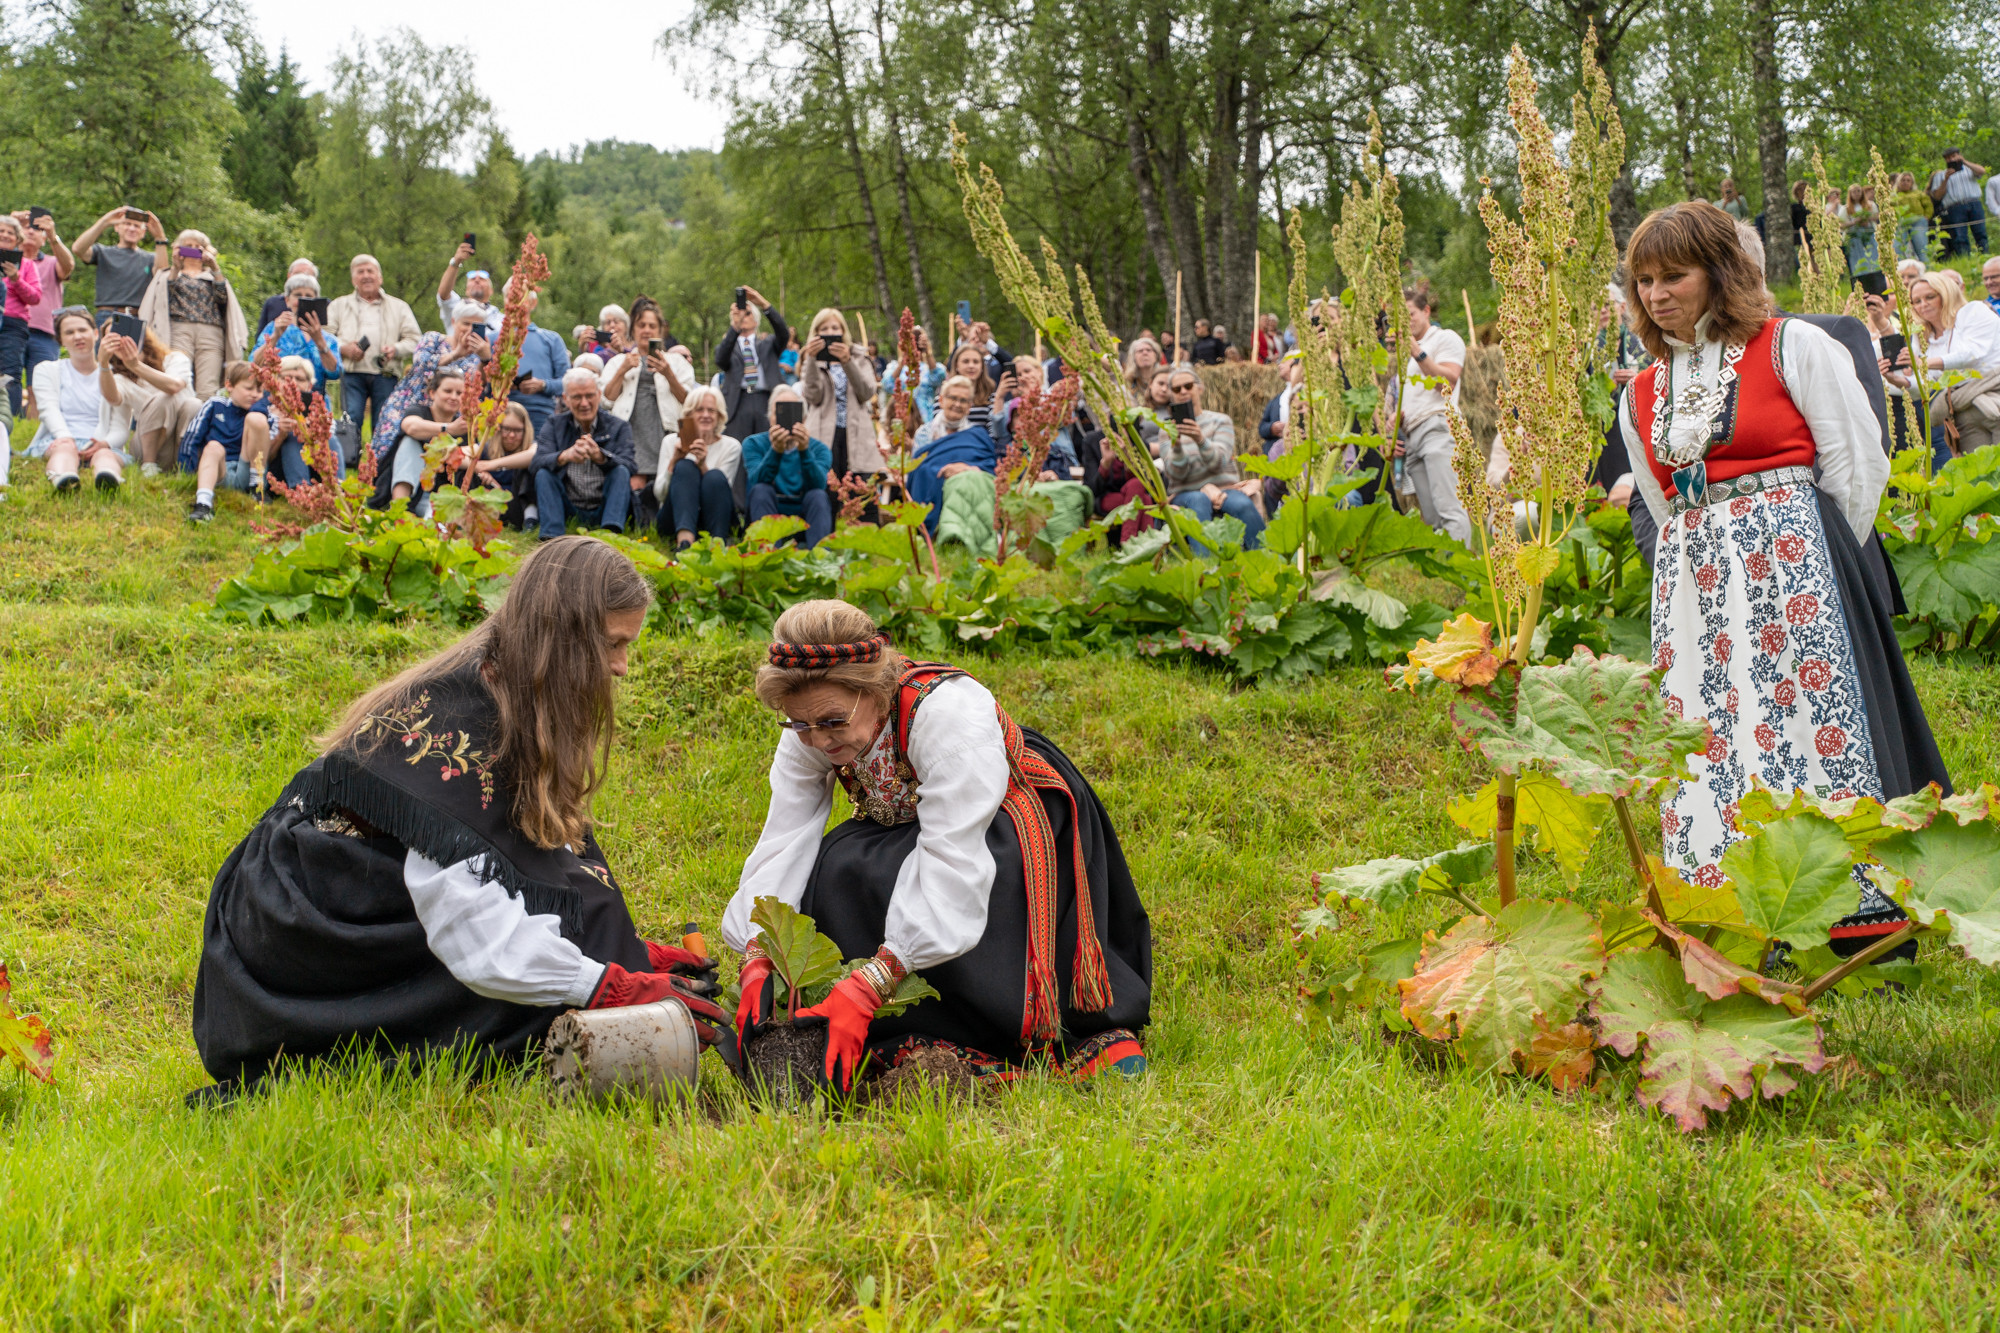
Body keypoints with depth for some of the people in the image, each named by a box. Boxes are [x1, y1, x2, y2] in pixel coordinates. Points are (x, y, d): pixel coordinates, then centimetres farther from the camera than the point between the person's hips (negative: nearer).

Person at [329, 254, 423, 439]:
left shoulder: (399, 307, 21)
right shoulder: (339, 305, 21)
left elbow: (414, 339, 11)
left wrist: (396, 349, -10)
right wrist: (343, 348, -11)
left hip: (385, 375, 0)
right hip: (351, 374, 0)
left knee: (384, 427, -5)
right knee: (350, 422, -16)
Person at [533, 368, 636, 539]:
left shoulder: (618, 427, 6)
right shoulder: (554, 425, 9)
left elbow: (627, 466, -13)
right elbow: (538, 462, -10)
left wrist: (599, 456, -36)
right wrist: (565, 456, -33)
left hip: (603, 511, -1)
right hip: (568, 511, 1)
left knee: (621, 472, -22)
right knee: (544, 474, -19)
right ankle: (550, 536, -35)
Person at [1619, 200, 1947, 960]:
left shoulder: (1794, 348, 0)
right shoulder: (1641, 397, 15)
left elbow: (1858, 466, 0)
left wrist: (1817, 565, 2)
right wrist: (1701, 559, 12)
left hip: (1792, 556, -5)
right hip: (1691, 584, 5)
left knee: (1813, 716, -9)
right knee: (1710, 735, 1)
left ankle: (1859, 921, -2)